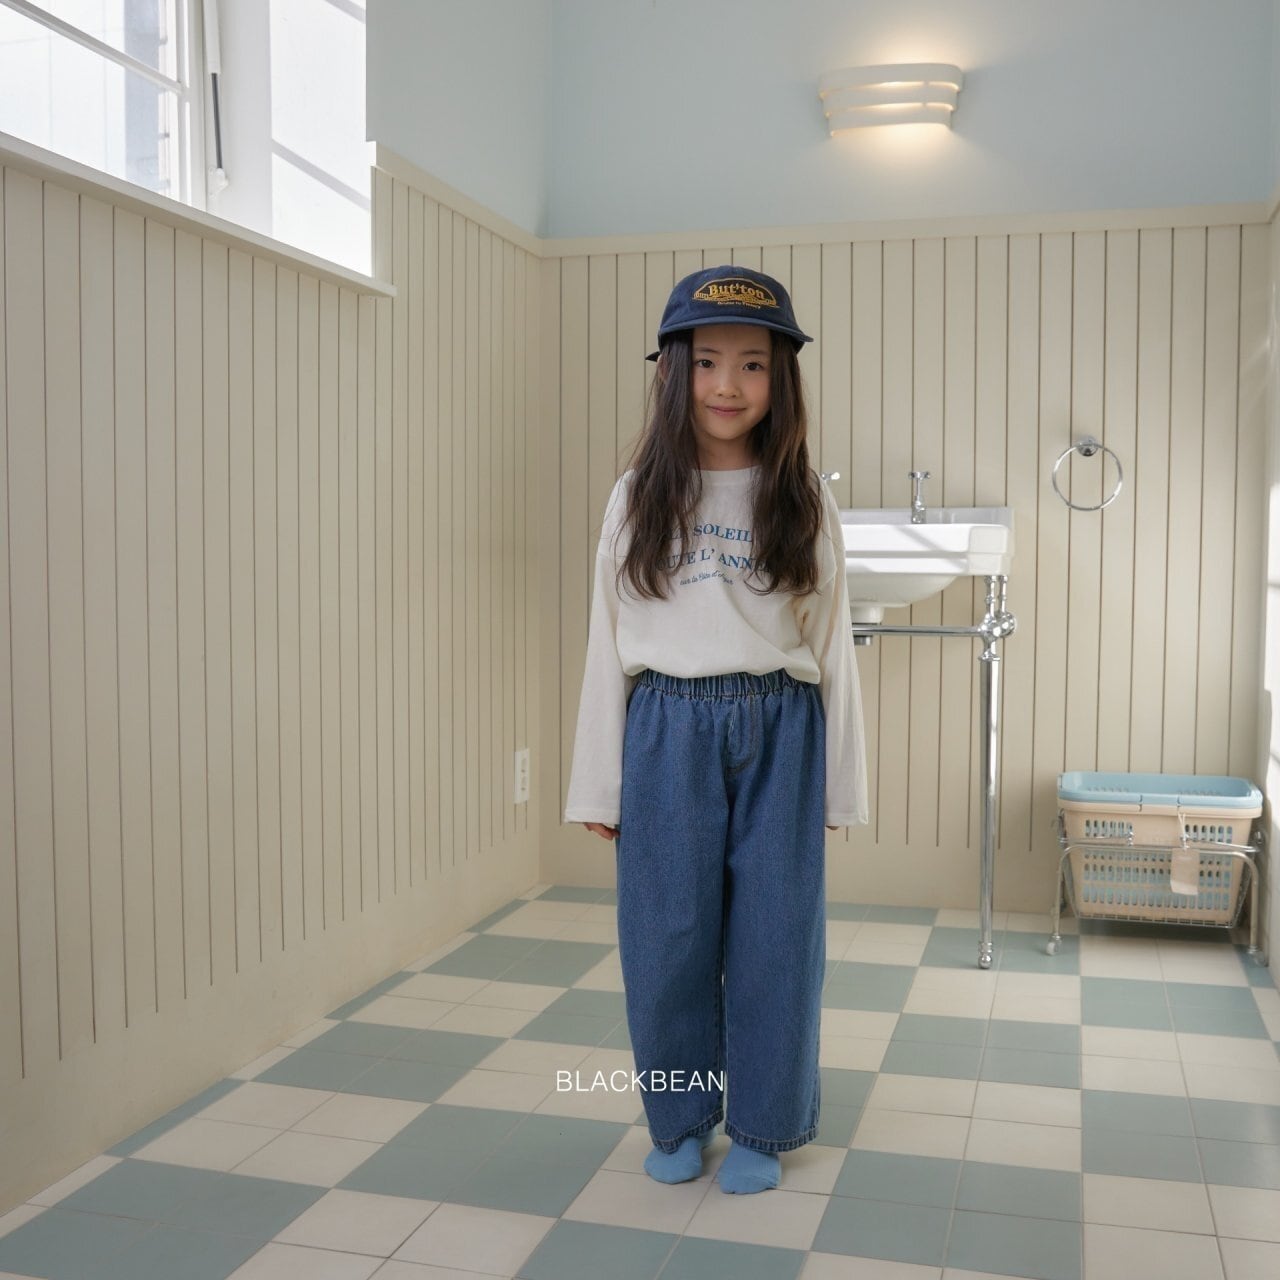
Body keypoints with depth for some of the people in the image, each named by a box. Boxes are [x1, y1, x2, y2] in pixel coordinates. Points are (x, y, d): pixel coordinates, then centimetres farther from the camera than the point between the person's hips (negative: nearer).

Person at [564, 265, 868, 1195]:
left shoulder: (806, 502, 3)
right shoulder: (639, 497, 3)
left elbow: (832, 646, 5)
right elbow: (609, 644, 4)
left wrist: (838, 785, 3)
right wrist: (599, 784, 4)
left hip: (779, 734, 0)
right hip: (668, 733, 0)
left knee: (773, 937, 7)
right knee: (667, 937, 7)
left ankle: (761, 1127, 26)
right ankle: (680, 1120, 28)